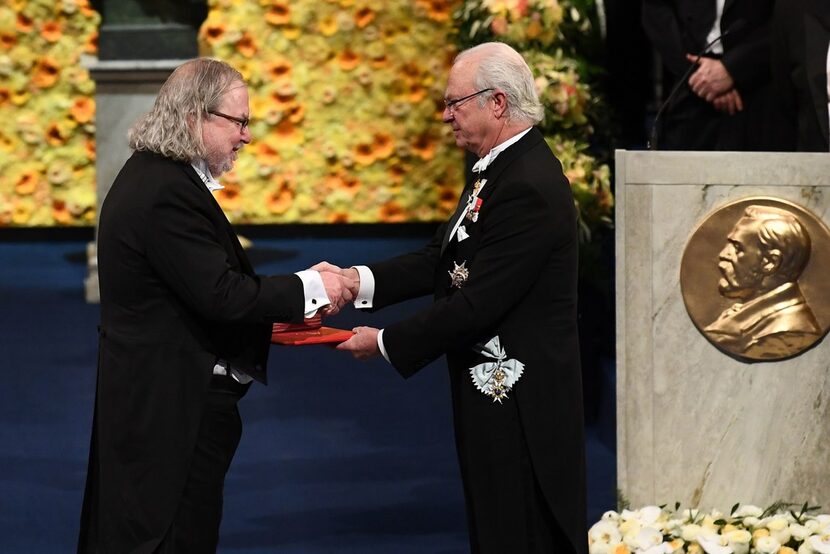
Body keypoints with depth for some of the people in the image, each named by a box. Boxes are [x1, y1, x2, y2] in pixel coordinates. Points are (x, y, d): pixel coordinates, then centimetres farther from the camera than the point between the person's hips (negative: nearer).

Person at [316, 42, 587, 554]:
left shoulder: (530, 189, -23)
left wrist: (385, 343, -14)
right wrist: (357, 280, 0)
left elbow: (476, 304, -24)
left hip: (520, 404, -10)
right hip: (495, 391, 10)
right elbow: (444, 259, 11)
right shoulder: (504, 168, 9)